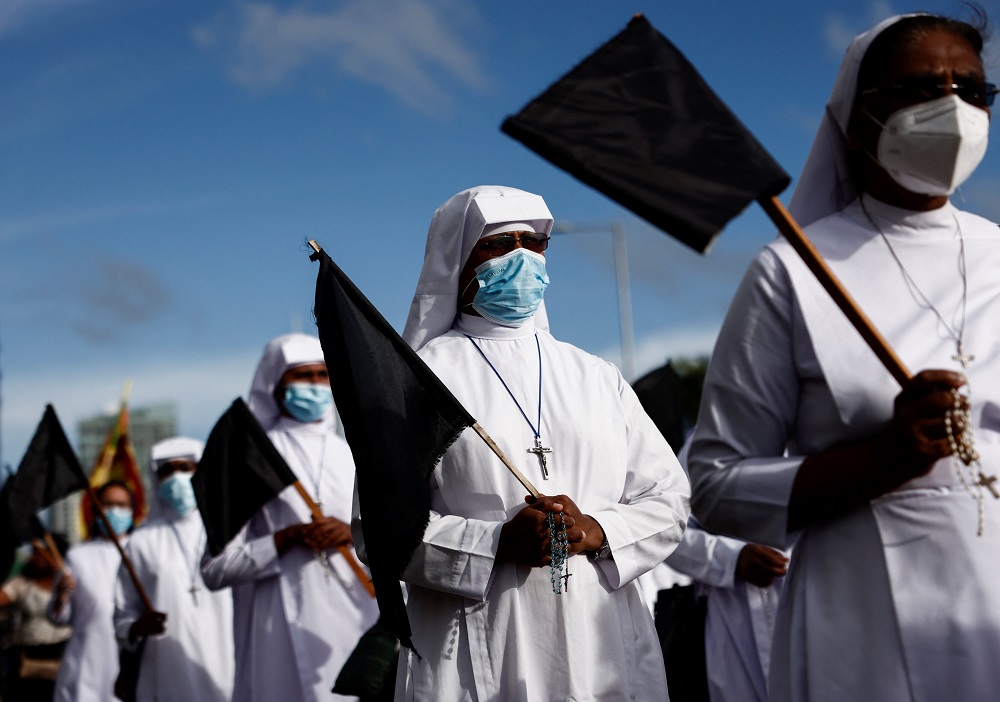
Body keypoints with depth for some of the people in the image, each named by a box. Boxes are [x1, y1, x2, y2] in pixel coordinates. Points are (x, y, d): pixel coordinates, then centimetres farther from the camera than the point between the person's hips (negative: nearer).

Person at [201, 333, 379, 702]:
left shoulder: (351, 459, 15)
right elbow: (215, 569, -2)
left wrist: (356, 535, -8)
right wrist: (286, 539, -12)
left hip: (358, 624, 4)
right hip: (286, 639, -3)